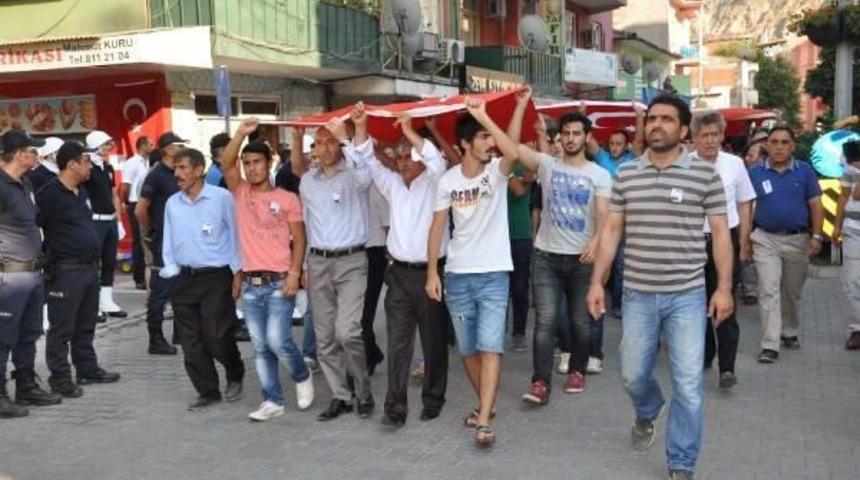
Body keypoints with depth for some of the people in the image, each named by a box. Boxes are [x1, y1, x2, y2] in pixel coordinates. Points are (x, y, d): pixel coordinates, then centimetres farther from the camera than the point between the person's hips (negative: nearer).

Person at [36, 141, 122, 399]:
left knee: (86, 325, 17)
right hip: (65, 271, -9)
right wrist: (50, 252, -13)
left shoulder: (82, 191, 13)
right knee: (62, 328, 0)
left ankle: (88, 369, 28)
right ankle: (60, 377, 8)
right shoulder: (49, 194, -14)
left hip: (90, 267, 9)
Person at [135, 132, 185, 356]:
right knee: (160, 292, -3)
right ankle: (156, 340, 4)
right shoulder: (156, 176, -12)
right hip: (163, 241, -8)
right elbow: (140, 210, -16)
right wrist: (151, 233, -4)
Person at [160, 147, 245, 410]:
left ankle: (235, 375, 22)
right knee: (191, 342, 5)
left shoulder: (221, 198, -6)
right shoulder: (172, 203, 9)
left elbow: (235, 234, -4)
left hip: (216, 277, -5)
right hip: (184, 279, 5)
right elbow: (169, 240, 17)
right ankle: (208, 391, 18)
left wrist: (238, 272, -6)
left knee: (216, 338, -7)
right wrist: (171, 267, 5)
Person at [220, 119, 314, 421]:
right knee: (260, 347, 7)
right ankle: (273, 401, 16)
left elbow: (299, 240, -1)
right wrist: (242, 133, -17)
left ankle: (302, 377, 17)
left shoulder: (287, 199, 0)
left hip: (279, 282, -4)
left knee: (277, 341, -11)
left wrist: (294, 274, -11)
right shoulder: (241, 193, 8)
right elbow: (226, 164, -8)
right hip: (250, 284, 4)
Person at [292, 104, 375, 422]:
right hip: (317, 262, 5)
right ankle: (341, 397, 15)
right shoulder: (308, 179, 11)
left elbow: (363, 175, -27)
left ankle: (364, 392, 4)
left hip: (351, 262, -5)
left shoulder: (352, 175, -6)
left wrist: (344, 137, -27)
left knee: (347, 331, -15)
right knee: (324, 336, 6)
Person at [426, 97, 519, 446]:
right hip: (457, 275, 3)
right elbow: (437, 227, 3)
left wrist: (483, 116, -26)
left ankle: (484, 421, -11)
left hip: (494, 274, -3)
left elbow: (514, 153, -30)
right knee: (468, 349, 12)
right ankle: (486, 404, 32)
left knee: (490, 347, -10)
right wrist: (432, 272, -1)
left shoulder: (497, 171, -5)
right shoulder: (448, 180, 0)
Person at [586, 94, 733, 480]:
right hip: (638, 295, 2)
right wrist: (597, 281, 3)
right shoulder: (626, 174, 4)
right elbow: (611, 230, 7)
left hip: (687, 296, -2)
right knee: (633, 375, 13)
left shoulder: (704, 173, -3)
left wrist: (724, 287, -5)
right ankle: (647, 414, 48)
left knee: (688, 387, 1)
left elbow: (720, 233, 0)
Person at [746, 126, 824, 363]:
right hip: (765, 240, -1)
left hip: (798, 239, 1)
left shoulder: (804, 171, 0)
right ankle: (770, 345, -8)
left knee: (792, 292, 15)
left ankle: (790, 333, 35)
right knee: (768, 291, -8)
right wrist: (745, 237, -3)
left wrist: (816, 236, -7)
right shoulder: (755, 172, -1)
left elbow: (816, 205, 1)